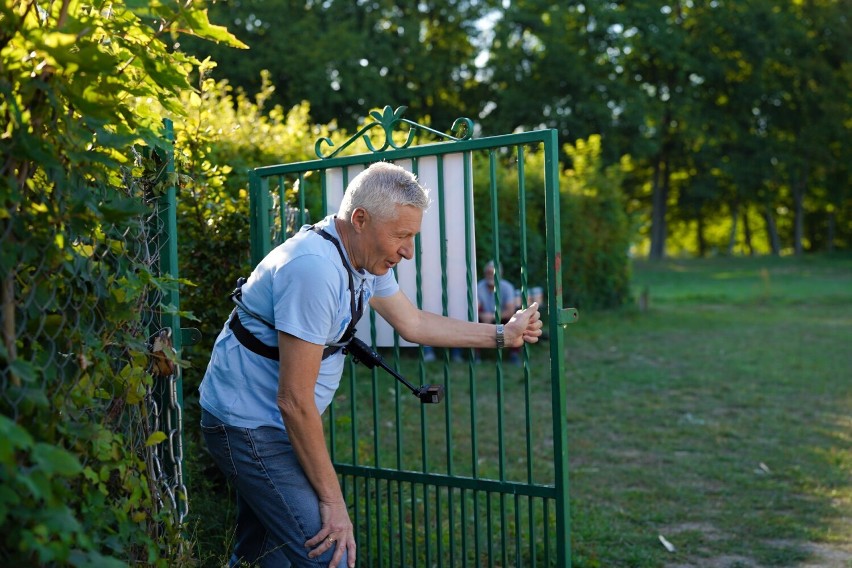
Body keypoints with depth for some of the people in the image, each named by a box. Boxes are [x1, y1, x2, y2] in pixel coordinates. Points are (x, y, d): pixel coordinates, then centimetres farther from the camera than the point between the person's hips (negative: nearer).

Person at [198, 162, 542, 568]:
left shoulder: (367, 259, 1)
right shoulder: (315, 268, -29)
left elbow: (413, 324, 17)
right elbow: (294, 400, -27)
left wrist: (503, 335, 17)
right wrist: (332, 499, -19)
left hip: (269, 421, 10)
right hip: (249, 426, -10)